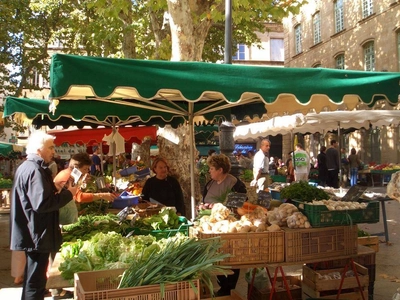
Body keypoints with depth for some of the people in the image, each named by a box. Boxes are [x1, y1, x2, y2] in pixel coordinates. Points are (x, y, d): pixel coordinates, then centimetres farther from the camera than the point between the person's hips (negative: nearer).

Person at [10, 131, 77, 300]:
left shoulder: (26, 167, 12)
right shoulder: (35, 170, -21)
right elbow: (42, 203, -29)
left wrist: (60, 192, 12)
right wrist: (68, 194, -18)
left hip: (31, 232, 11)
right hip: (37, 234, -11)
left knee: (33, 278, 22)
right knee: (35, 280, -2)